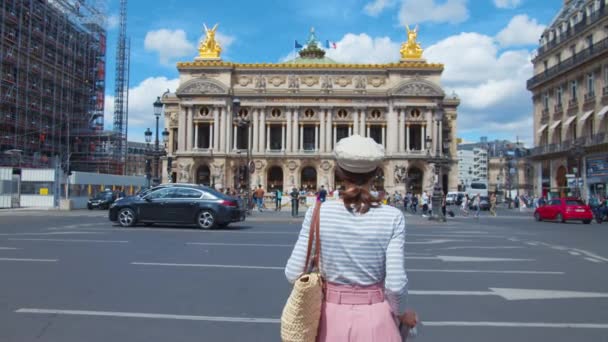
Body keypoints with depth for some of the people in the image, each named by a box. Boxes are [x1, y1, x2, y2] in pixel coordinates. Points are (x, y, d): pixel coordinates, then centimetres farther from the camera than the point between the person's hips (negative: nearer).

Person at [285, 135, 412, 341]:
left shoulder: (318, 213, -11)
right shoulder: (392, 217, -13)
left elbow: (294, 272, -10)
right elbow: (395, 284, -16)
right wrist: (399, 313, 5)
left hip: (332, 317, 1)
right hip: (375, 318, 0)